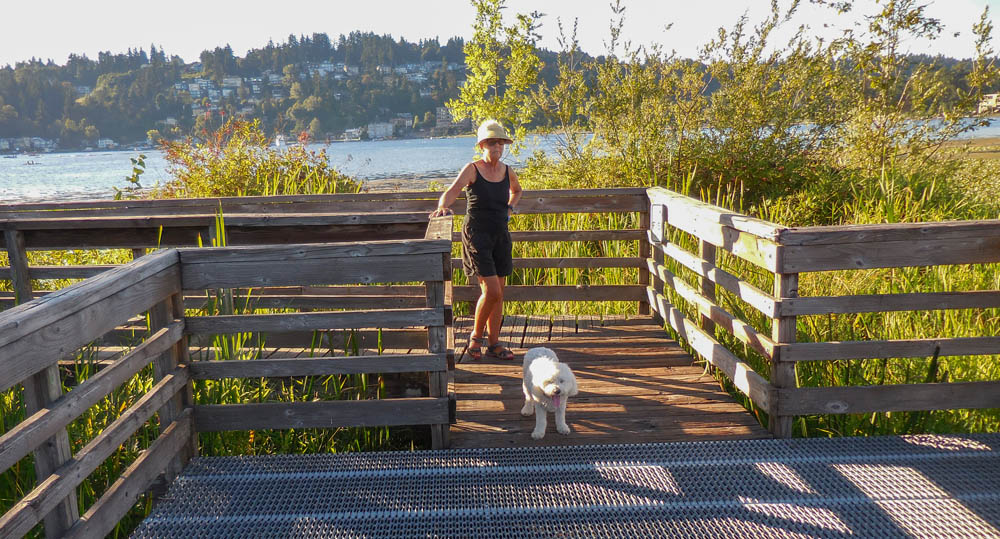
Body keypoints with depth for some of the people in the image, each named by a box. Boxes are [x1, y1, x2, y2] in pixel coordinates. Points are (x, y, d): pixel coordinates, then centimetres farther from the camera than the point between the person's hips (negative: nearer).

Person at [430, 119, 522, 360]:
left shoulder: (508, 172, 7)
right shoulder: (472, 169, -8)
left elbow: (517, 191, 29)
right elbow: (453, 190, -24)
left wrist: (509, 208, 12)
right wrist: (443, 207, -44)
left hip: (501, 235, 6)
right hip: (477, 234, -5)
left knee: (498, 294, 7)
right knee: (491, 290, -12)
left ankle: (493, 344, 19)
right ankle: (476, 337, 11)